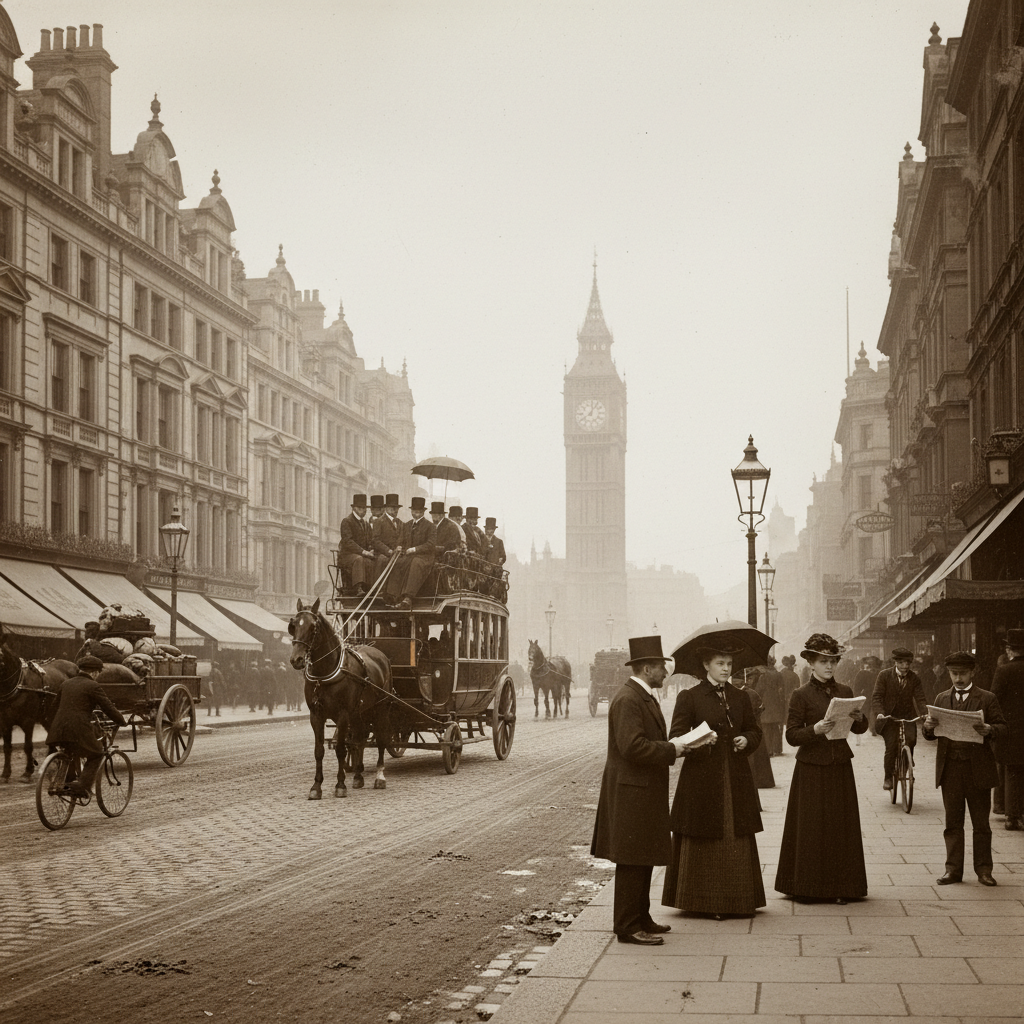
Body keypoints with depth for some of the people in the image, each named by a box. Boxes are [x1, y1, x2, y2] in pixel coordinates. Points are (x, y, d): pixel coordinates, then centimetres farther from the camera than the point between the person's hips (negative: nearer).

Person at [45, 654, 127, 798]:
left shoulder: (66, 684, 17)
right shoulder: (93, 686, -3)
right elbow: (108, 708, -2)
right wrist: (122, 721, 15)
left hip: (59, 728, 6)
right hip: (79, 730, -6)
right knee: (96, 755, 14)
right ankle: (82, 785, -4)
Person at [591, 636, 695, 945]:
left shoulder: (644, 696, 15)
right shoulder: (627, 699, -18)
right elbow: (632, 746, -27)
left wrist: (672, 745, 6)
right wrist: (671, 750, -18)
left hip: (645, 790, 11)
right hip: (631, 791, -11)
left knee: (644, 858, 16)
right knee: (632, 861, -5)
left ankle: (641, 919, 24)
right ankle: (628, 926, 0)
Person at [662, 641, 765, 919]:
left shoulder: (740, 697, 12)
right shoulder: (689, 697, -2)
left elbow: (754, 730, 18)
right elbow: (676, 737, -6)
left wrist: (746, 740, -4)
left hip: (736, 778, 4)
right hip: (702, 777, -4)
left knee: (738, 841, 5)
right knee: (705, 842, -1)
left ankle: (740, 900, 12)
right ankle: (704, 902, 7)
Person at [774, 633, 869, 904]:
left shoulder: (844, 692, 8)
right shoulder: (801, 695, -5)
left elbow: (860, 729, 12)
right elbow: (792, 736, -8)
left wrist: (859, 718, -9)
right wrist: (815, 730, -25)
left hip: (840, 768, 4)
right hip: (811, 768, -4)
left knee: (841, 828, 5)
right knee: (811, 829, -1)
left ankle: (839, 887, 12)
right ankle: (806, 887, 7)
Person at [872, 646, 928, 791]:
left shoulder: (914, 678, 1)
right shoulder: (884, 675, -4)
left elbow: (920, 698, -5)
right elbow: (877, 696, -9)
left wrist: (924, 714, -24)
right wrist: (879, 713, -26)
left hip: (908, 717, 2)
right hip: (889, 717, -2)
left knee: (911, 740, -21)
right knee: (891, 746, -13)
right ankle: (888, 777, 5)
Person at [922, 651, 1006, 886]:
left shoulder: (987, 699, 4)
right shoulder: (941, 699, 13)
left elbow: (1002, 728, -1)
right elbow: (930, 735, 11)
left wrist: (989, 730, -23)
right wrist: (928, 727, -12)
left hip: (978, 769, -2)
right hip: (950, 768, 3)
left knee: (981, 823, 4)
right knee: (952, 823, 6)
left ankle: (983, 870, 12)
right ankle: (953, 870, 11)